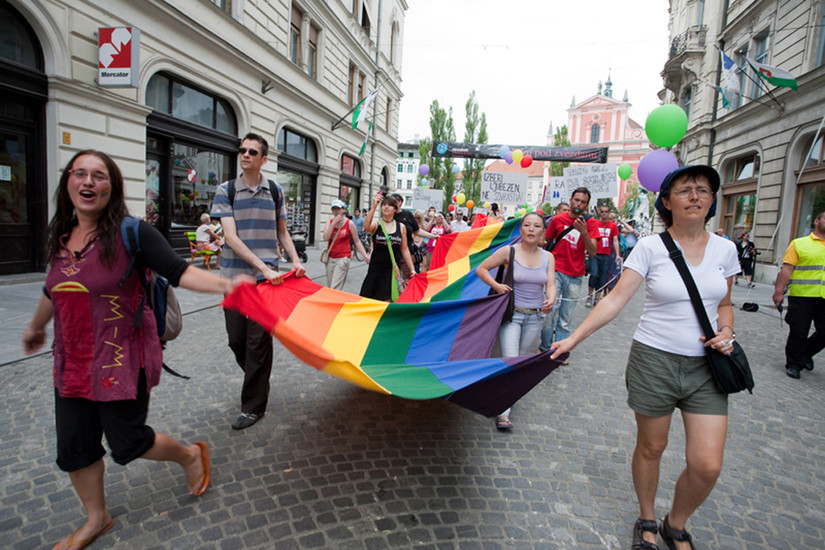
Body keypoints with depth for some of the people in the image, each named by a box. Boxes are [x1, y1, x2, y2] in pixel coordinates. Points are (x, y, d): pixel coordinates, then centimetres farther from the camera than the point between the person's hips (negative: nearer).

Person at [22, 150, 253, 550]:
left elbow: (179, 272, -22)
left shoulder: (131, 232, -14)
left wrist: (225, 283, -39)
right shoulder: (61, 236, 5)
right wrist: (36, 327, 37)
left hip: (123, 361, -6)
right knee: (74, 448, 15)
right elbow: (54, 291, 22)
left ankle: (191, 455, 35)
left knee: (126, 443, 5)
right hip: (72, 363, 6)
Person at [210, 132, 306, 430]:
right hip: (234, 274, 1)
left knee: (258, 339, -1)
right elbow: (231, 237, -11)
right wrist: (264, 266, -21)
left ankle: (253, 405, 10)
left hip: (266, 278, 0)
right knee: (236, 338, 8)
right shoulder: (226, 190, 0)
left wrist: (295, 259, -2)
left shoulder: (275, 191, 7)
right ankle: (258, 382, 35)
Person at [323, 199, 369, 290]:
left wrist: (365, 256, -10)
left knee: (335, 289, -12)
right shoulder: (330, 222, 7)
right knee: (329, 288, 11)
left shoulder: (349, 223, -3)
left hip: (343, 258, -5)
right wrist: (334, 223, -13)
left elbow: (357, 241, 0)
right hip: (330, 258, 5)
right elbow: (326, 238, -9)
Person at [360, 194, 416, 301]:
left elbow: (404, 249, 10)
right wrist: (374, 207, -32)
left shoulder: (401, 227, 6)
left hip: (394, 269, 1)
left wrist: (412, 269, 7)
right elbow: (366, 227, -25)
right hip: (376, 268, -1)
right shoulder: (376, 224, 0)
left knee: (388, 300, 0)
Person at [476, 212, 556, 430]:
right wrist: (496, 286, -16)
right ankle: (503, 413, -7)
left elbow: (551, 285, -2)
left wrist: (550, 300, -23)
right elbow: (481, 269, -1)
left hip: (535, 316, 4)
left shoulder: (548, 257, 4)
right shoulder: (508, 252, -6)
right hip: (511, 314, -4)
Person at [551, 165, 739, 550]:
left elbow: (723, 304, 16)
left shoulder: (724, 249, 4)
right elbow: (616, 299, -12)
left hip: (705, 366, 3)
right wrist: (573, 338, -19)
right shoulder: (650, 247, -9)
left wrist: (726, 332, -5)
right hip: (654, 360, -3)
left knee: (707, 465, 1)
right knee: (651, 448, 12)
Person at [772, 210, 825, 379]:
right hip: (802, 296, -4)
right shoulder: (799, 244, 1)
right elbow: (787, 269, -5)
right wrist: (779, 292, -11)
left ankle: (806, 354, 32)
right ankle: (793, 364, 17)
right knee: (798, 333, 1)